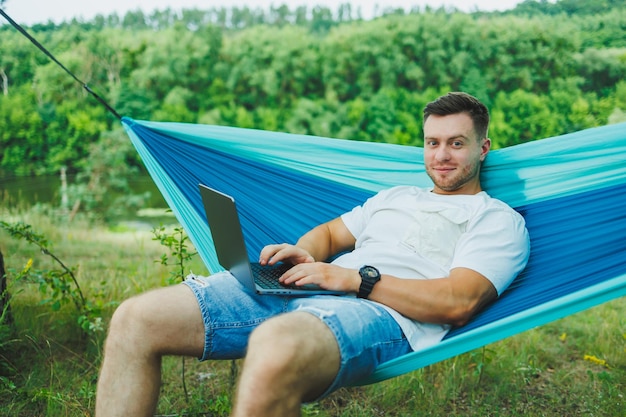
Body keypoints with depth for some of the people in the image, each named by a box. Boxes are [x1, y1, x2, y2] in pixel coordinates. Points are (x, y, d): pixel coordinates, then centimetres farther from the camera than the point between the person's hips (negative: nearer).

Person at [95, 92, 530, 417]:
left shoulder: (499, 220, 12)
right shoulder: (394, 197, 33)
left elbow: (458, 302, -4)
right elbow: (330, 232, 35)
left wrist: (357, 279, -11)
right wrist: (302, 256, 9)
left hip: (385, 315, -7)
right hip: (301, 293, 7)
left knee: (277, 346, -46)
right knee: (135, 320, -10)